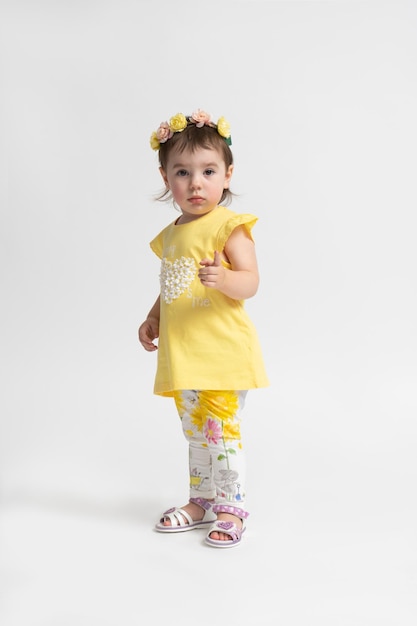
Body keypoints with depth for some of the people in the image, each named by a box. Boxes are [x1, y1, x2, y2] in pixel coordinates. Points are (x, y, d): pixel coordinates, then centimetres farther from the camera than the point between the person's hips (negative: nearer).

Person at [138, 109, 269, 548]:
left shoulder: (228, 226, -10)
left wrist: (222, 278, -36)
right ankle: (201, 501, 32)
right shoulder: (170, 236, 13)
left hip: (222, 350, -7)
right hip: (182, 354, 8)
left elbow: (250, 282, -17)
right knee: (195, 430, 17)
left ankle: (230, 506, 12)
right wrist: (153, 318, 13)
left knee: (222, 429, -4)